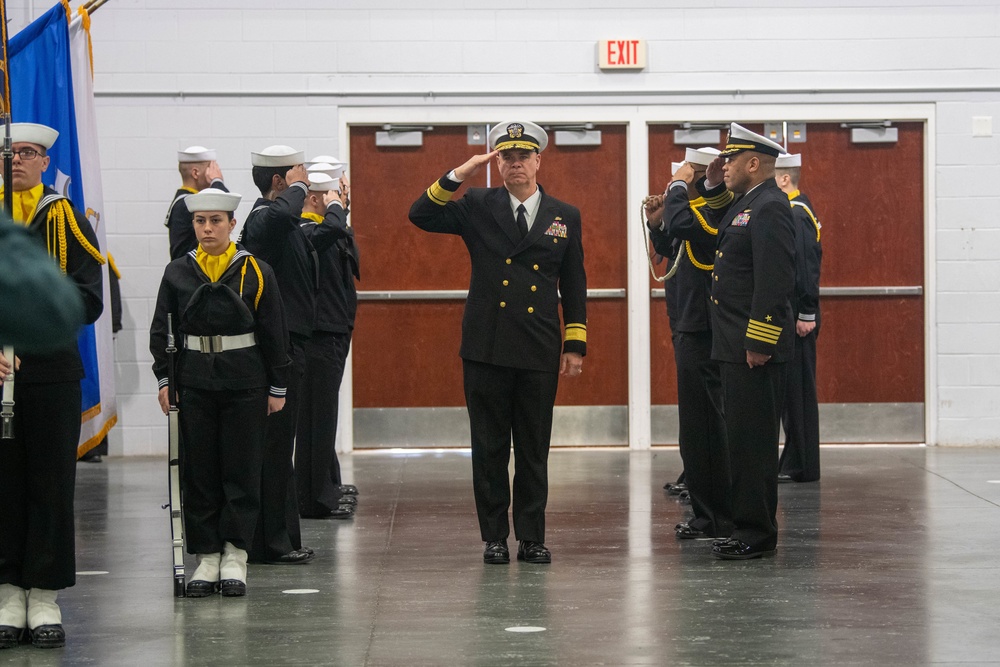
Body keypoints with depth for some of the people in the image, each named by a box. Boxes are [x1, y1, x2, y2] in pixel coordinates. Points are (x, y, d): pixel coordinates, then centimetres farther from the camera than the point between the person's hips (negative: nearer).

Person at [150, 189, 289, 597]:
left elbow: (274, 333, 1)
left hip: (245, 383, -2)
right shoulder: (177, 273, 4)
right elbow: (162, 330, 7)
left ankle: (235, 556, 6)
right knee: (198, 471, 3)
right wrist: (164, 380, -1)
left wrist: (277, 388, -1)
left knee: (241, 469, 0)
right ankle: (207, 555, 10)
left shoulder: (255, 272, -1)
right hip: (194, 384, 2)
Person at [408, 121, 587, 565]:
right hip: (486, 349, -1)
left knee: (534, 451, 4)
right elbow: (420, 216, -5)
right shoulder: (478, 207, 5)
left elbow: (574, 287, 11)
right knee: (489, 449, 3)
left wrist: (575, 346, 5)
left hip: (539, 353, 1)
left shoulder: (565, 218, 9)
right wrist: (458, 176, -14)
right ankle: (494, 537, 10)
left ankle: (532, 537, 12)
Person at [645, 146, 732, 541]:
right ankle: (708, 515, 23)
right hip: (690, 329, 11)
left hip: (700, 334, -11)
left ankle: (715, 519, -1)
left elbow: (681, 226, -34)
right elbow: (670, 251, 24)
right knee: (701, 427, 15)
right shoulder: (699, 210, 14)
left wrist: (677, 187, -19)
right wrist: (657, 223, 8)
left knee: (702, 428, -6)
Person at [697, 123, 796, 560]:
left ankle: (758, 535, -1)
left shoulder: (770, 207, -16)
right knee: (741, 438, 13)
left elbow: (775, 281, -22)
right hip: (736, 345, 10)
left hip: (755, 348, -10)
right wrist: (714, 189, 17)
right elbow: (722, 231, 33)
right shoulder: (747, 203, 15)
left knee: (751, 441, -6)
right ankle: (748, 528, 19)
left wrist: (759, 343, -22)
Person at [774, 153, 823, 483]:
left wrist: (806, 315, -21)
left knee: (798, 389, -6)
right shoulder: (793, 211, 17)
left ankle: (801, 467, -3)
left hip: (796, 316, -10)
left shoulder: (796, 214, -14)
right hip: (787, 315, 10)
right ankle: (796, 464, 15)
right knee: (792, 390, 11)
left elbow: (806, 267, -20)